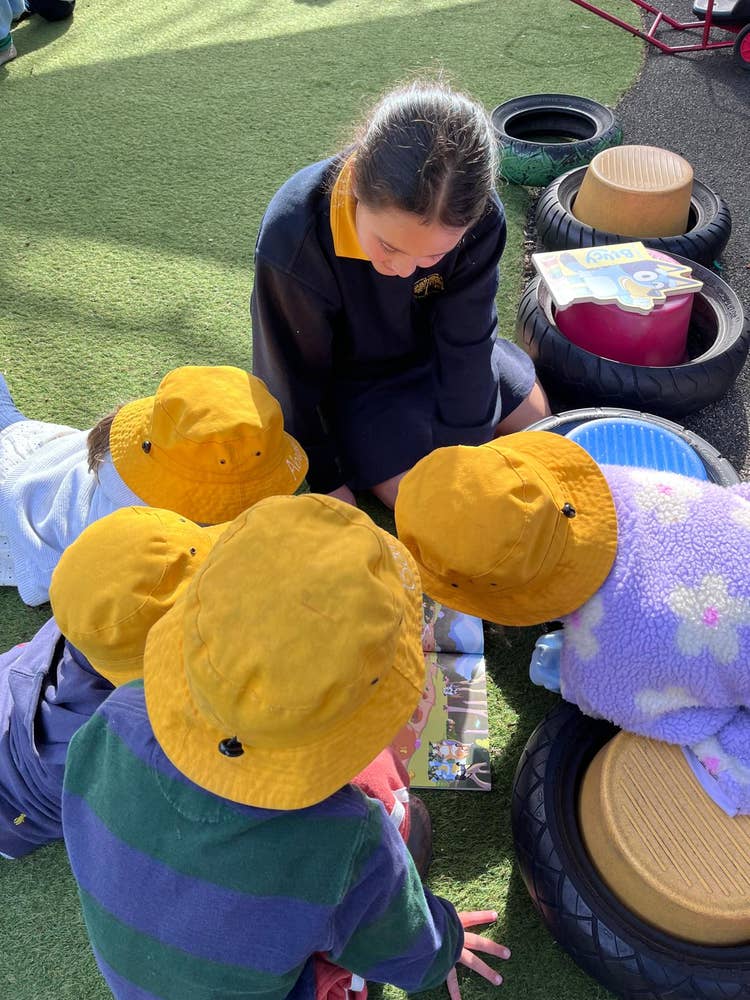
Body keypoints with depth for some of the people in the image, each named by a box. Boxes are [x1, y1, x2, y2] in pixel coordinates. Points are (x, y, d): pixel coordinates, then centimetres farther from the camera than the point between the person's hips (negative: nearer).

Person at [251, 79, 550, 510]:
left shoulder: (478, 218, -30)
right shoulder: (293, 238, -37)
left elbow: (465, 339, -18)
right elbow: (293, 372, -21)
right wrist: (327, 479, -12)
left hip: (436, 347, 4)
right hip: (354, 373, -3)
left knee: (533, 415, 11)